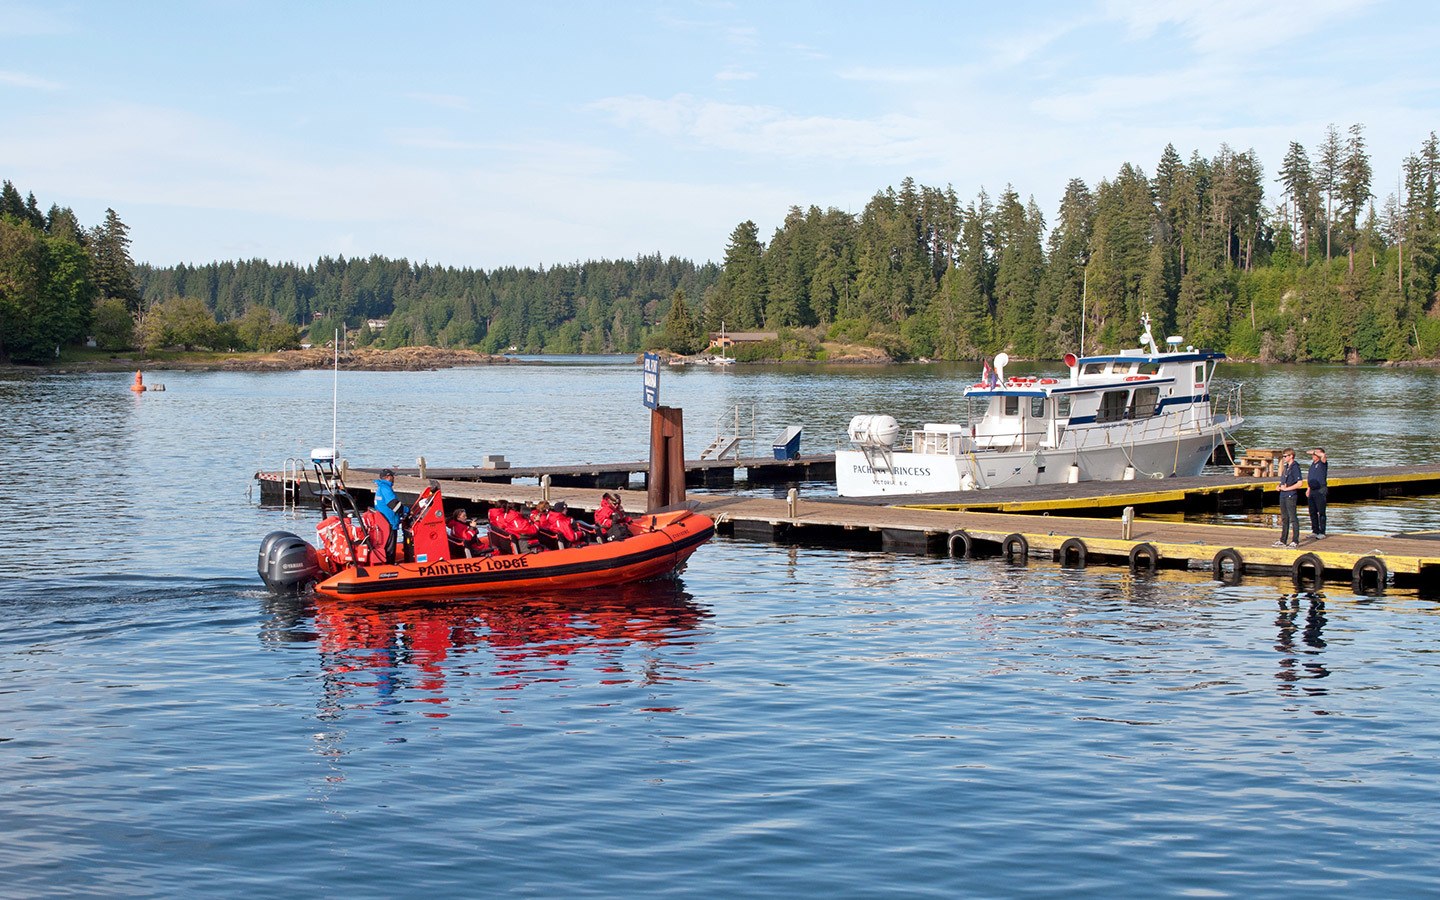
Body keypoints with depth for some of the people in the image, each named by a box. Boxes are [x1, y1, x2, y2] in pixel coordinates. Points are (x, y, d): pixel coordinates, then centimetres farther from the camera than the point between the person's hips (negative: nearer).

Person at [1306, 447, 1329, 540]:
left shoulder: (1323, 463, -6)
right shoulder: (1312, 464, 17)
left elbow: (1323, 455, -28)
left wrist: (1314, 452, -12)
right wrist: (1308, 489, 18)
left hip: (1320, 491, -8)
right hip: (1312, 491, 8)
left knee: (1321, 512, -4)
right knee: (1313, 512, 9)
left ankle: (1322, 532, -2)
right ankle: (1315, 531, 16)